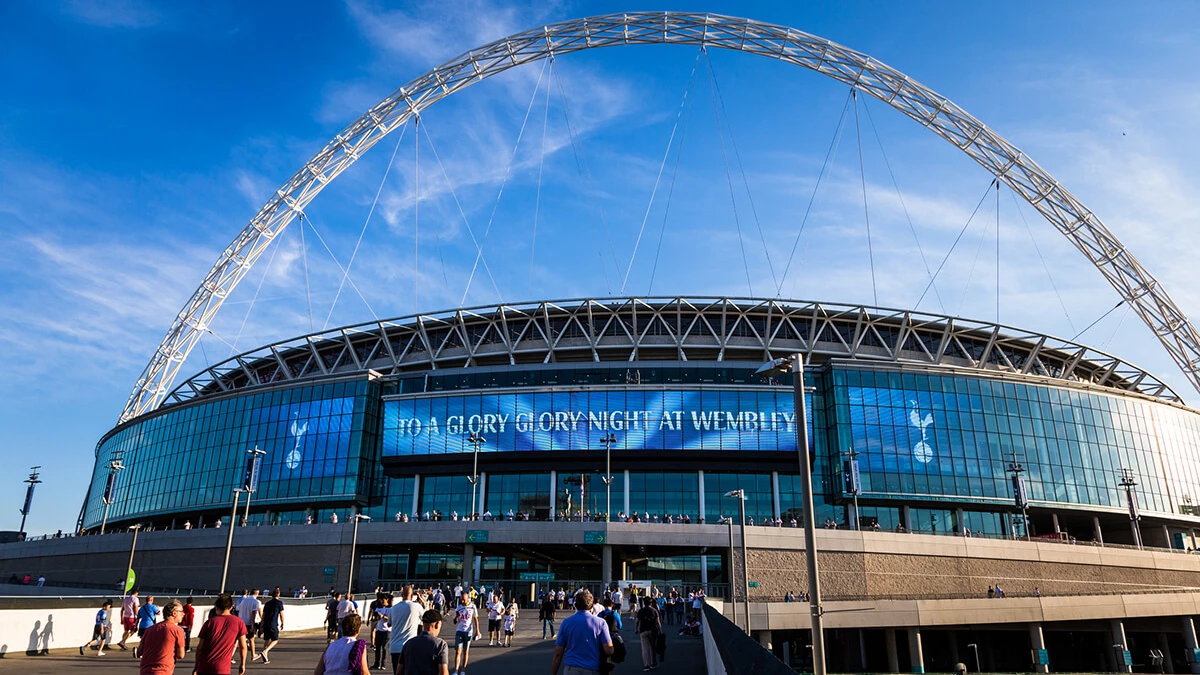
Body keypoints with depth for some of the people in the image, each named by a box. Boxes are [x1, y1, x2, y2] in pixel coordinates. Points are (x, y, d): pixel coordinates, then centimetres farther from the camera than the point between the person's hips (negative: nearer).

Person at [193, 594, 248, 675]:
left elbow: (199, 647, 2)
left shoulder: (210, 623, -1)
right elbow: (243, 646, -1)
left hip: (204, 667, 2)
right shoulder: (239, 623, -3)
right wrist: (242, 664, 9)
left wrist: (196, 667, 12)